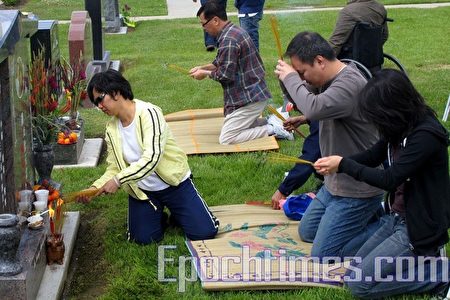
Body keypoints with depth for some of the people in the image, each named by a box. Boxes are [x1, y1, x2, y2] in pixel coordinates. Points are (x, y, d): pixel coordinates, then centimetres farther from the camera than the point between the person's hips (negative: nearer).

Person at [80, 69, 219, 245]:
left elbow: (151, 157, -30)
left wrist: (119, 180, -34)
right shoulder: (111, 130, -2)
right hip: (141, 191, 4)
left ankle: (176, 212, 19)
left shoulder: (148, 113, -20)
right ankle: (157, 212, 21)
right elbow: (114, 169, 0)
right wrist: (95, 188, -18)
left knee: (205, 232, -11)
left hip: (174, 183, -4)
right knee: (143, 239, -10)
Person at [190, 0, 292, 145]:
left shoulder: (228, 40, -22)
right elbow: (223, 63, 22)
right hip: (254, 93, 10)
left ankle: (272, 130, -8)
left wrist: (205, 74, -4)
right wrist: (203, 67, 12)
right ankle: (273, 122, 13)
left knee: (225, 140, -7)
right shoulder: (235, 31, 11)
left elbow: (225, 75, -20)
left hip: (249, 98, -10)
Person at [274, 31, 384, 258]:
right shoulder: (327, 80, 2)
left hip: (356, 189, -10)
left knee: (322, 255, -4)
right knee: (307, 232, 23)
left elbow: (314, 108, -42)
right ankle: (369, 215, 22)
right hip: (335, 182, 10)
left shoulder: (350, 84, -28)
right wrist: (289, 78, -4)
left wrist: (291, 78, -25)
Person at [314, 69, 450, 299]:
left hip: (420, 226, -9)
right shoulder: (403, 128, 1)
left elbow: (389, 180, -25)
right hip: (398, 217, 9)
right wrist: (334, 163, -5)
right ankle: (422, 258, 14)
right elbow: (372, 156, 12)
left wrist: (343, 165, -15)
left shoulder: (426, 135, -25)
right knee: (355, 268, 14)